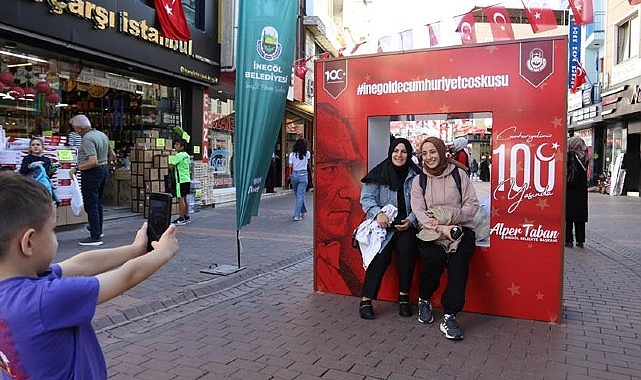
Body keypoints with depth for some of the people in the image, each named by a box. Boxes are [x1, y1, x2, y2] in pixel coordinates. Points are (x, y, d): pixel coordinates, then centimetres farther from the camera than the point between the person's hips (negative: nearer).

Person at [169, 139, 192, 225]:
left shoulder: (178, 155, -14)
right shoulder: (187, 155, 13)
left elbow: (171, 166, -16)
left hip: (181, 180, -9)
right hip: (187, 179, 9)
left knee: (181, 199, -6)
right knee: (184, 198, 14)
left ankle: (181, 219, -3)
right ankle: (187, 217, 19)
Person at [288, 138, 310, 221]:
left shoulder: (292, 154, -1)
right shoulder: (307, 153, -2)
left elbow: (290, 166, -1)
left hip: (294, 175, 2)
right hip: (303, 175, -2)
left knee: (298, 195, 17)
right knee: (300, 195, -2)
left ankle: (303, 211, 33)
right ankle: (297, 215, -8)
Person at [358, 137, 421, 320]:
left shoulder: (415, 175, 8)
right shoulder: (379, 173, 4)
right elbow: (366, 198, 1)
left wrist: (411, 220, -9)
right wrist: (378, 213, -15)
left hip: (406, 224, 1)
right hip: (383, 223, -1)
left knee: (406, 248, -25)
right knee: (381, 254, -21)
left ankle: (404, 296, -7)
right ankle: (366, 300, -12)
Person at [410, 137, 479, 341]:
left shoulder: (458, 174, 6)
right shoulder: (419, 180, 9)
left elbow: (472, 204, 2)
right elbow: (418, 211, -2)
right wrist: (441, 228, -19)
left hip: (459, 227, 0)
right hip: (430, 231, 0)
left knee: (459, 259, -30)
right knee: (434, 257, -29)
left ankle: (449, 316, -26)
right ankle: (424, 300, -1)